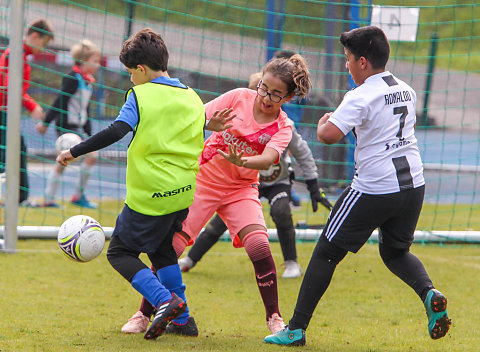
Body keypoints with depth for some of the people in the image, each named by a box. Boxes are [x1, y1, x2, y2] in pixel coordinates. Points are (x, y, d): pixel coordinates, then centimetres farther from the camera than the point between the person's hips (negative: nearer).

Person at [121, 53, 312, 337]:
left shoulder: (282, 128, -9)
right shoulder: (239, 98, -8)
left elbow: (268, 160, -28)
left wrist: (241, 160, -46)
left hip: (241, 188, 0)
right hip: (204, 178, 0)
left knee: (259, 245, -23)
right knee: (169, 247, -7)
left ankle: (274, 319, -9)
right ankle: (144, 314, 10)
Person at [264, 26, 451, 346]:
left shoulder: (360, 97, -13)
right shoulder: (407, 91, 10)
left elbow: (329, 135, -24)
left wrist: (323, 124, -2)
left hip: (374, 189, -6)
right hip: (413, 185, 7)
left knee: (327, 253, 5)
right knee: (396, 251, 26)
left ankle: (296, 329, 6)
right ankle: (429, 293, -4)